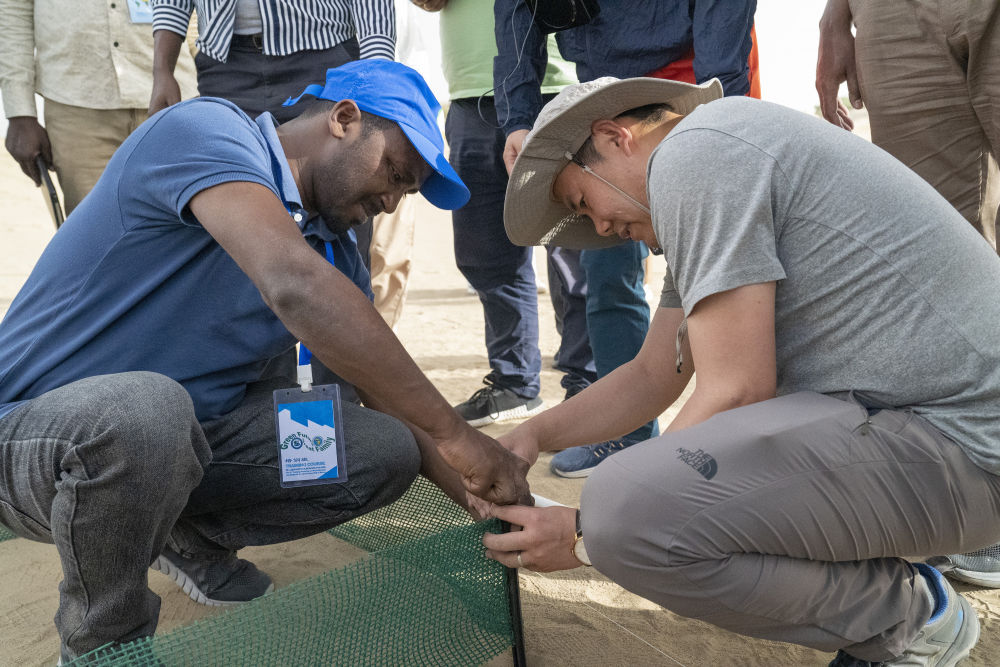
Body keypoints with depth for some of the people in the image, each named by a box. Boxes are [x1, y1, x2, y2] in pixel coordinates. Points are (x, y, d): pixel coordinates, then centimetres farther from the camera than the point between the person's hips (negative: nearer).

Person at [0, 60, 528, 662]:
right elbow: (295, 286, -37)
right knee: (145, 408, -40)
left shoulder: (337, 252, 6)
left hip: (193, 435, 7)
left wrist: (485, 499, -4)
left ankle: (193, 539, 15)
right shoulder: (208, 131, -20)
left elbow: (392, 397, 9)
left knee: (386, 450, -9)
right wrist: (454, 434, -35)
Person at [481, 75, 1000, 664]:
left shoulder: (692, 151, -13)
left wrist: (587, 535, -11)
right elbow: (652, 378, 19)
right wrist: (534, 434, 9)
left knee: (627, 513, -25)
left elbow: (737, 392, -19)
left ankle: (909, 618, -3)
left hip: (951, 434, -11)